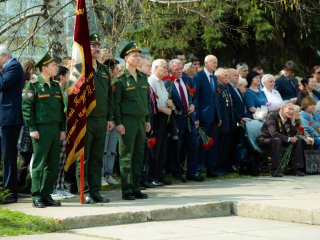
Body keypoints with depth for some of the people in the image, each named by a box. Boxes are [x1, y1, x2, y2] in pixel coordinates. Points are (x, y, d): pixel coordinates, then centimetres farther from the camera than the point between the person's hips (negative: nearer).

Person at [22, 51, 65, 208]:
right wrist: (32, 129, -13)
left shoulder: (56, 86, 15)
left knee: (53, 165, 7)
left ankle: (47, 195, 14)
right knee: (39, 164, -4)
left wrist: (63, 129, 12)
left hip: (55, 129, 6)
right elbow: (26, 107, -8)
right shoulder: (33, 85, -4)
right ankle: (36, 197, 0)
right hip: (41, 129, -6)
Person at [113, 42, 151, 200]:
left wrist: (148, 120, 15)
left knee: (139, 156, 8)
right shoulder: (120, 80, -6)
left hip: (141, 120, 6)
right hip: (127, 121, -6)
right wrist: (118, 123, -12)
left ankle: (136, 188, 14)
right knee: (126, 156, -4)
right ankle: (126, 191, 0)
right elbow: (116, 103, -7)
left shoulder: (143, 78, 13)